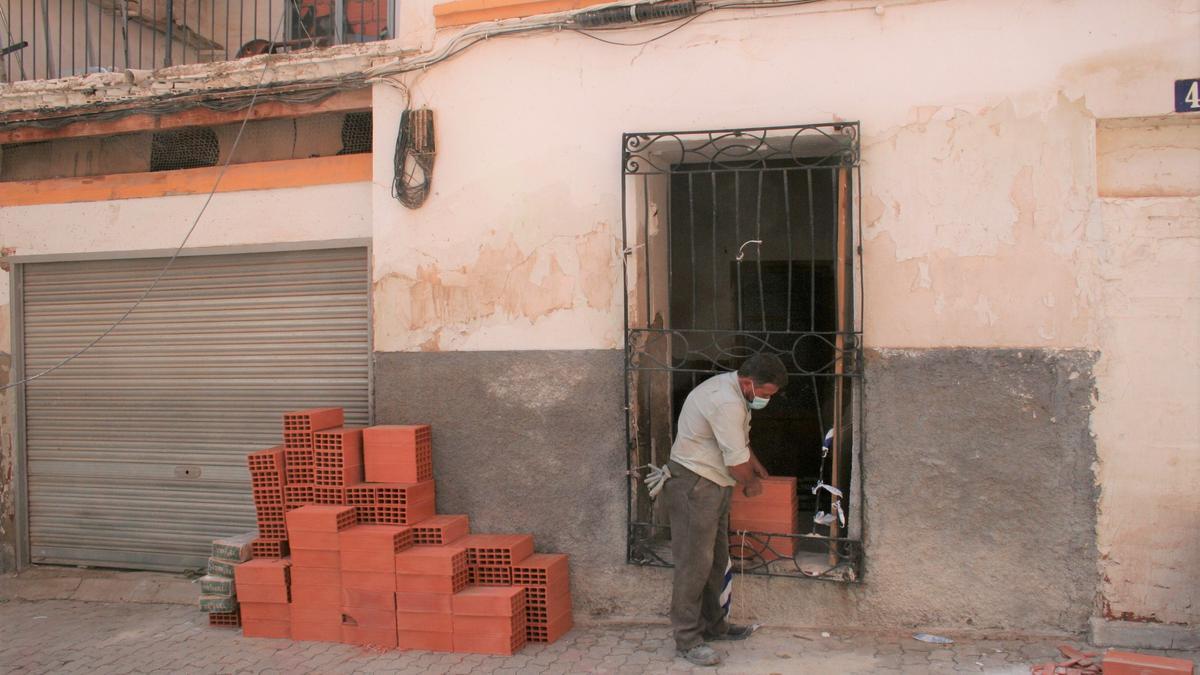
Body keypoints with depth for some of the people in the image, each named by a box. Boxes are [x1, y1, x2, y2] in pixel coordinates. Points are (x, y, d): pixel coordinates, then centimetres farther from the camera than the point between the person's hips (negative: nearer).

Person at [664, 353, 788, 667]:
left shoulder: (731, 388, 8)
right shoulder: (727, 403, -26)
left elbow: (739, 439, 27)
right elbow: (736, 462, -20)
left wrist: (755, 465, 27)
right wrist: (751, 483, -2)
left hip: (714, 484, 11)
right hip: (694, 485, -11)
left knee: (716, 559, 16)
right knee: (695, 562, -6)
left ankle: (712, 624, 28)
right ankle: (688, 639, 0)